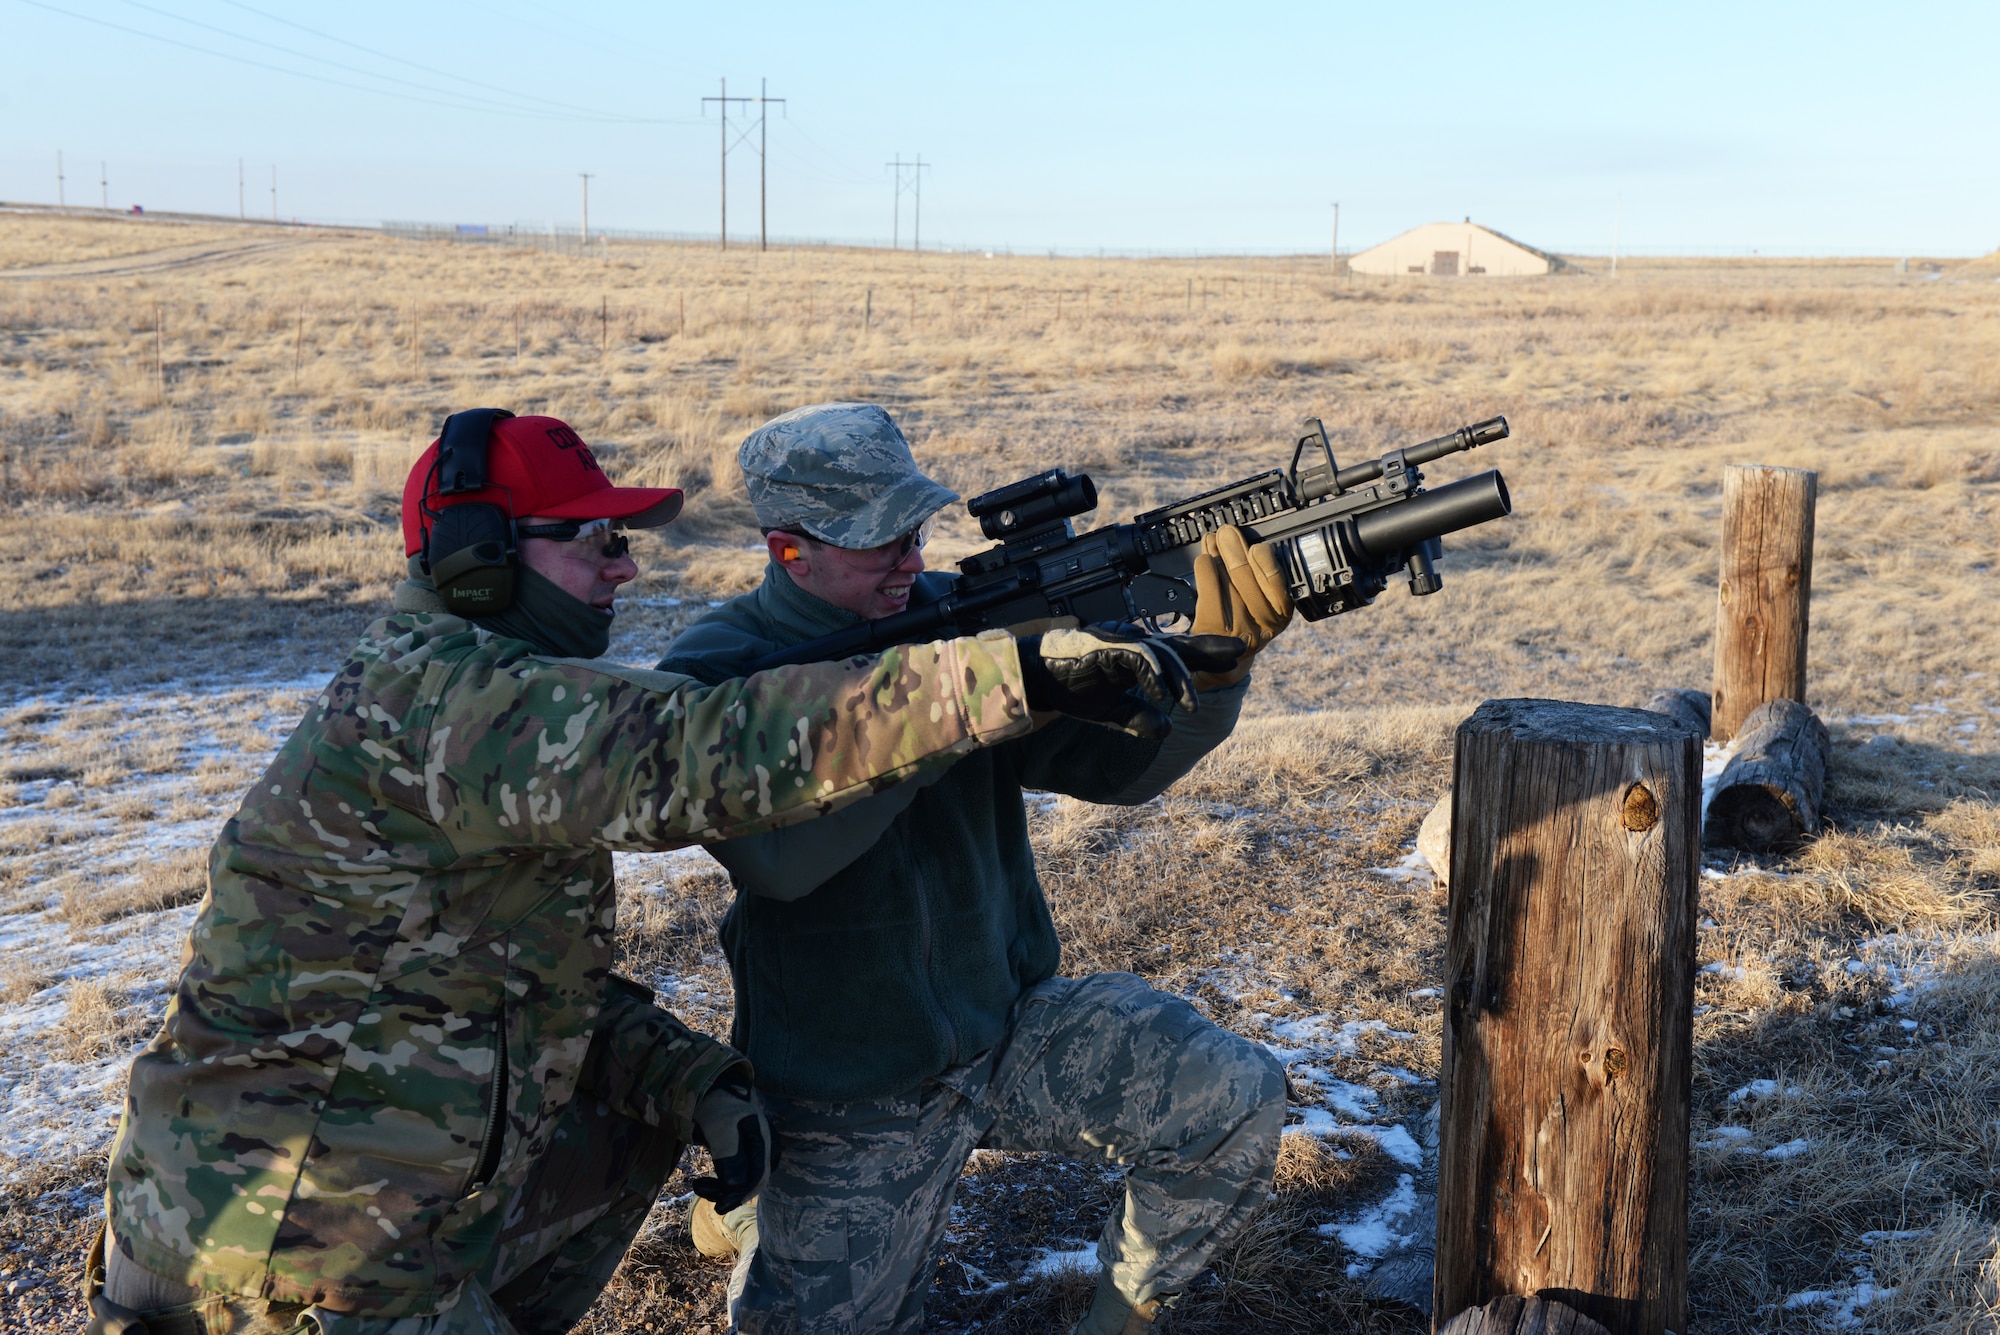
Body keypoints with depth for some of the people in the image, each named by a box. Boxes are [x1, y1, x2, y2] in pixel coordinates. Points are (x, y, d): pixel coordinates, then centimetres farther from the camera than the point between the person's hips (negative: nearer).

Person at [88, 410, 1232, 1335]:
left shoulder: (491, 699, 8)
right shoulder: (427, 700, -22)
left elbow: (551, 985, 12)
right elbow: (695, 751, -35)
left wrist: (696, 1078, -4)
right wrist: (1026, 672, -37)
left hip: (395, 1206, 9)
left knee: (648, 1122, 18)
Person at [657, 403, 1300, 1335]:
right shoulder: (713, 678, -17)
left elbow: (1119, 760, -13)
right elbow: (777, 852, -35)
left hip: (1011, 1029, 3)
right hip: (852, 1100, -3)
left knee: (1239, 1101, -15)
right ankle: (754, 1192, 38)